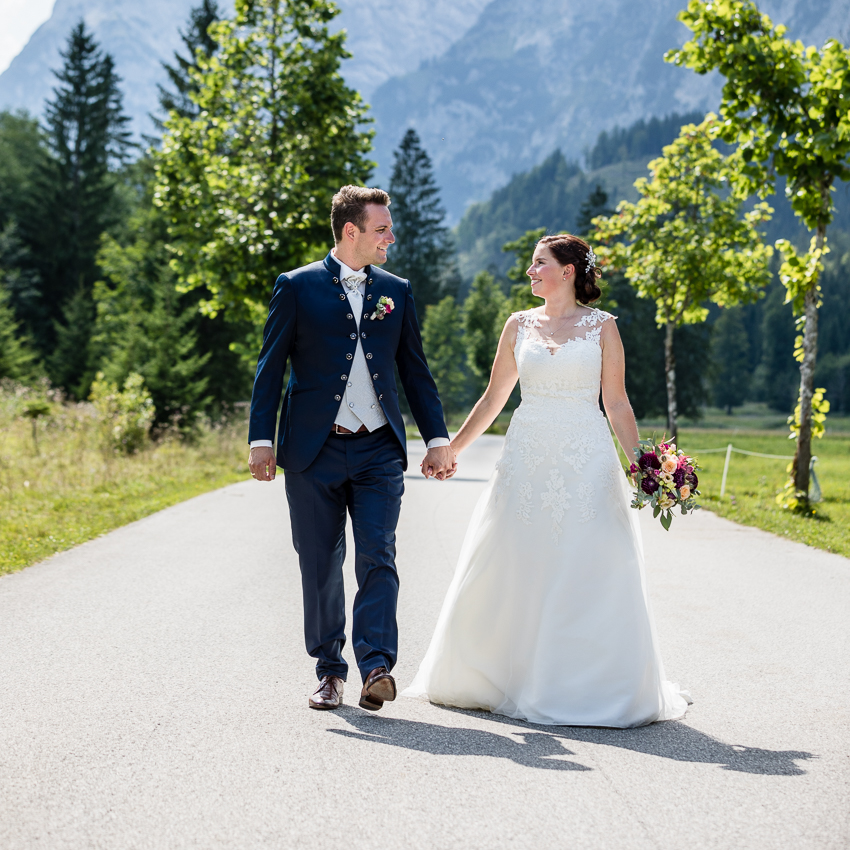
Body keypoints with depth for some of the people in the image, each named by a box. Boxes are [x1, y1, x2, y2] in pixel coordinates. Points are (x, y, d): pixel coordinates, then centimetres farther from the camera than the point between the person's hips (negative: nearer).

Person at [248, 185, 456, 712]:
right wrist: (261, 440, -5)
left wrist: (438, 438, 8)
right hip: (314, 452, -2)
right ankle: (330, 671, 17)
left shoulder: (396, 292, 10)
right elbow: (271, 368, 1)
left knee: (378, 559, -10)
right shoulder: (297, 287, 1)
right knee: (320, 567, 6)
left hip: (378, 452, 2)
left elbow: (415, 371, 14)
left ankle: (376, 666, -13)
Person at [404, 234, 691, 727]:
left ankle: (592, 688, 6)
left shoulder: (601, 326, 3)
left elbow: (617, 402, 3)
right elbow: (494, 398, 15)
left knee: (590, 574, -4)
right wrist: (452, 448, 14)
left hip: (587, 460, -3)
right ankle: (513, 680, 19)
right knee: (515, 572, 4)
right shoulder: (519, 326, 10)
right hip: (527, 458, 3)